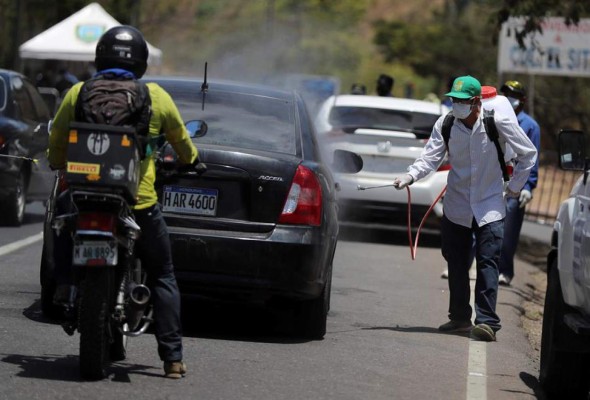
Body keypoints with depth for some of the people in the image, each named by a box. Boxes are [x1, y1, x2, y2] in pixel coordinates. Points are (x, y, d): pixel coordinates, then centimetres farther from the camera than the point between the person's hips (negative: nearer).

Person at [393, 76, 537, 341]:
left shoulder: (498, 123, -12)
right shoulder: (445, 124, -7)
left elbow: (528, 153, 0)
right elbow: (430, 157, -15)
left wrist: (515, 186, 1)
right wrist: (410, 176, -33)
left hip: (489, 206, -3)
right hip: (456, 207, 3)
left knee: (488, 262, -12)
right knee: (456, 264, 11)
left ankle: (486, 321, -13)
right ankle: (460, 317, 24)